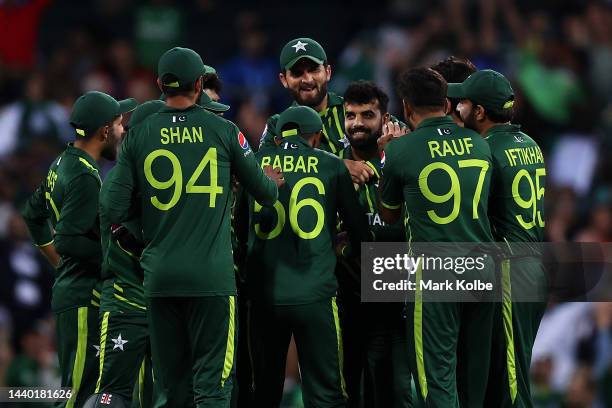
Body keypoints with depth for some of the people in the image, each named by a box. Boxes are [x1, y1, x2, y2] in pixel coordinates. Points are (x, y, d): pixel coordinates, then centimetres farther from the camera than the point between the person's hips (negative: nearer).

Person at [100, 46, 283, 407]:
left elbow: (115, 211, 1)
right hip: (211, 275, -3)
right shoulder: (223, 131, -1)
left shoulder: (139, 136, 3)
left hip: (160, 275, 3)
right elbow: (266, 193, 9)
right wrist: (273, 182, 32)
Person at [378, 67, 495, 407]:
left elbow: (389, 216, 8)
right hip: (483, 268, 4)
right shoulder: (479, 144, 6)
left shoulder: (401, 150, -6)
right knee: (474, 368, 12)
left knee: (438, 370, -3)